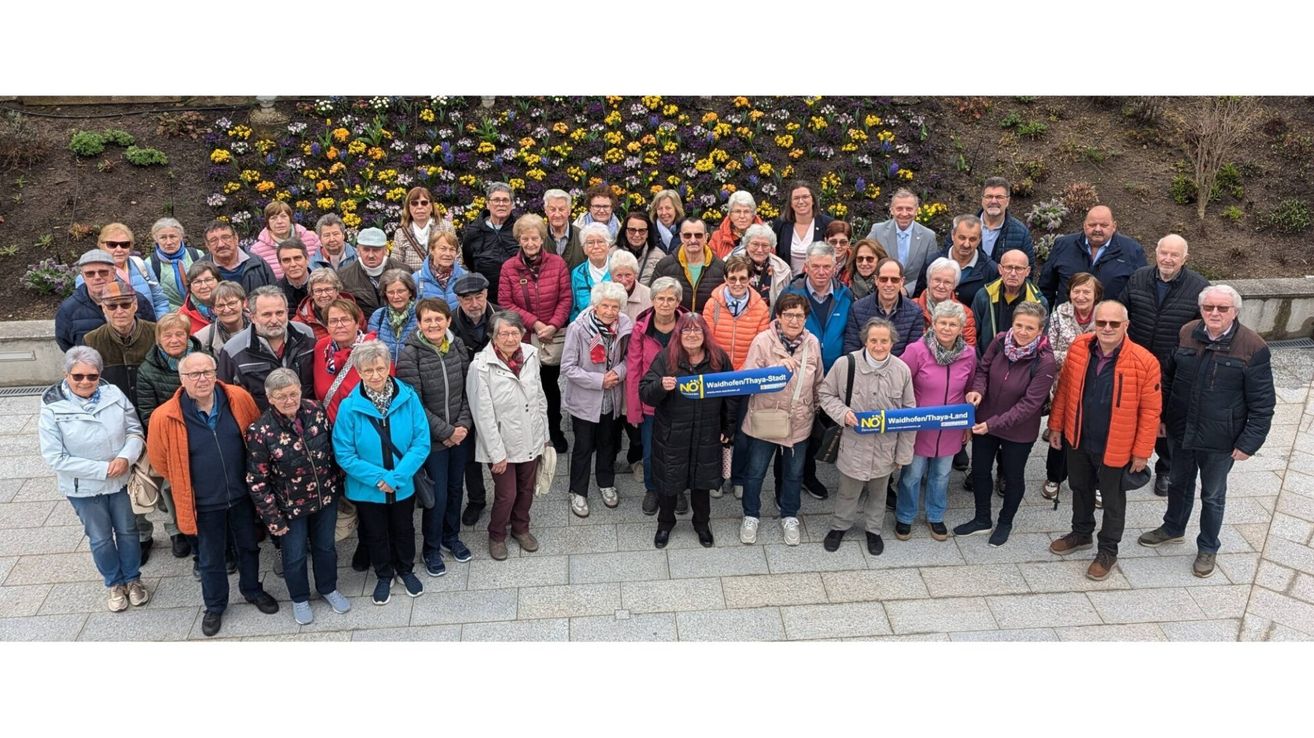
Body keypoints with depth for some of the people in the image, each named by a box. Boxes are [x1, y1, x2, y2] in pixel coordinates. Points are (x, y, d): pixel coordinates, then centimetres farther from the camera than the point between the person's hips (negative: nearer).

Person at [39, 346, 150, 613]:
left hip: (121, 481, 2)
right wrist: (103, 469, -22)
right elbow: (56, 458, -18)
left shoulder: (113, 395, -13)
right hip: (84, 489, -2)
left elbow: (135, 430, -4)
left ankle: (133, 579, 39)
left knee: (127, 531, 17)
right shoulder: (52, 410, -19)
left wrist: (126, 457, -24)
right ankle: (114, 584, 38)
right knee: (100, 539, 15)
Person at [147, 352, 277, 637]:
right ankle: (215, 605, 39)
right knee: (211, 557, 16)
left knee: (249, 546, 22)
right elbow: (159, 459, -1)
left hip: (242, 494, 2)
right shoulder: (165, 417, -19)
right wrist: (185, 483, 7)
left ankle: (252, 589, 46)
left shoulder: (239, 398, -13)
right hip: (204, 502, -2)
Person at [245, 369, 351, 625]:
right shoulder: (260, 431, -23)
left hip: (325, 497, 3)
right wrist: (272, 517, -13)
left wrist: (339, 483, 10)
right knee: (295, 555, 15)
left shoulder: (315, 411, -11)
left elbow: (331, 448, 4)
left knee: (325, 546, 21)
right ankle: (299, 599, 41)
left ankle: (328, 589, 46)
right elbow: (257, 481, -16)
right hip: (291, 506, -3)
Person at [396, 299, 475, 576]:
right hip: (430, 438, -5)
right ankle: (431, 549, 26)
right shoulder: (410, 355, -17)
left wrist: (464, 425, -9)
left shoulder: (457, 347, -2)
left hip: (459, 434, 5)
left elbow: (468, 391, 3)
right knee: (437, 495, 3)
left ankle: (451, 537, 41)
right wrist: (445, 432, -16)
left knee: (455, 489, 18)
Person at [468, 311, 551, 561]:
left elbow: (540, 397, 5)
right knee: (506, 494, 7)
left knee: (527, 489, 20)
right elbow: (484, 414, -17)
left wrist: (545, 434, 9)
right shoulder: (481, 366, -21)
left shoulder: (530, 354, -5)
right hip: (503, 444, -5)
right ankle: (496, 535, 34)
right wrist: (497, 453, -15)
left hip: (531, 440, 5)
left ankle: (520, 528, 46)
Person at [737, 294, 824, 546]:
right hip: (765, 419, -3)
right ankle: (751, 516, 35)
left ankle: (789, 517, 40)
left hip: (799, 422, 3)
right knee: (755, 471, 13)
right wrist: (778, 367, -32)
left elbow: (818, 382, 9)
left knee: (794, 473, 18)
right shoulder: (763, 341, -16)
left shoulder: (812, 343, -4)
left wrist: (816, 409, 16)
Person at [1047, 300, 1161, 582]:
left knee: (1113, 500, 16)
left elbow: (1150, 411, -15)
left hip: (1116, 448, -4)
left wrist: (1142, 452, -11)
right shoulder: (1078, 348, -10)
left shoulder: (1144, 362, -22)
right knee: (1080, 489, 25)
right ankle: (1081, 533, 48)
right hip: (1077, 440, 4)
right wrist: (1056, 426, 6)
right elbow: (1064, 390, 2)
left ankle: (1108, 551, 36)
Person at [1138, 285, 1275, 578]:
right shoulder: (1187, 334, -6)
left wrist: (1249, 442, -14)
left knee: (1213, 495, 15)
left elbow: (1262, 403, -12)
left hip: (1219, 441, -4)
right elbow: (1169, 378, 7)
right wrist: (1161, 417, 7)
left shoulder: (1253, 347, -17)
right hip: (1181, 431, 4)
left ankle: (1208, 548, 35)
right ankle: (1173, 528, 48)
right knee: (1180, 484, 24)